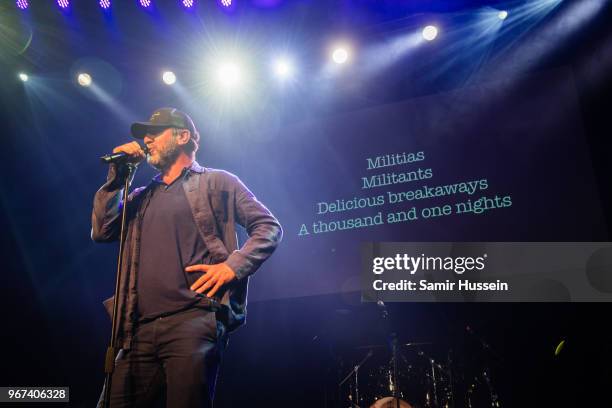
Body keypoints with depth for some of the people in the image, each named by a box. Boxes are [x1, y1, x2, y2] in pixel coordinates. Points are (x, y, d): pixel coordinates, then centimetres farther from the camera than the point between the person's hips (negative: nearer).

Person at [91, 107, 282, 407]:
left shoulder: (217, 182, 10)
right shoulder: (141, 197, 26)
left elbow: (268, 227, 4)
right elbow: (102, 232, 13)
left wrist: (232, 266, -12)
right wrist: (118, 174, 11)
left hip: (194, 319, -5)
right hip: (140, 329, 6)